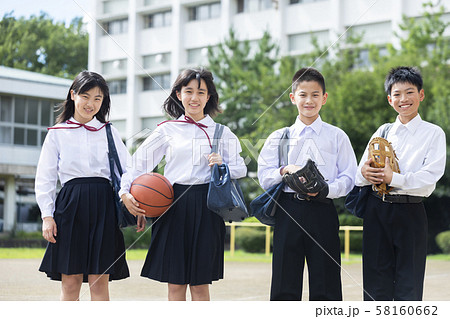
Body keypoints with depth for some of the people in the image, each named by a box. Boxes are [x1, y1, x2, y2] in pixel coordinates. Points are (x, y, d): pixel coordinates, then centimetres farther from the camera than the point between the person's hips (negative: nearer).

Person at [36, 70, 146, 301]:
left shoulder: (109, 132, 11)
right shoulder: (57, 133, 9)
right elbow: (45, 178, 8)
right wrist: (47, 215, -1)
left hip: (103, 206, 1)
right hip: (70, 205, 0)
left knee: (99, 282, -1)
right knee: (70, 282, 0)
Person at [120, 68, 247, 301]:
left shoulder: (221, 132, 9)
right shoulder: (167, 130, 8)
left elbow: (240, 169, 8)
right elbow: (139, 161, 8)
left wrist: (222, 166, -13)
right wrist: (125, 192, -5)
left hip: (206, 208, 0)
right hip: (174, 206, 0)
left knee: (200, 283, 2)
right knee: (175, 283, 2)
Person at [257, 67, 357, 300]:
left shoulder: (337, 136, 10)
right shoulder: (279, 137, 14)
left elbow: (348, 178, 3)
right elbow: (264, 176, 7)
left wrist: (326, 189, -16)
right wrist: (285, 171, -13)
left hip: (323, 211, -1)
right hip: (288, 210, 1)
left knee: (325, 285, 0)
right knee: (284, 283, 1)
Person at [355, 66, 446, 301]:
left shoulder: (433, 133, 3)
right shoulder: (382, 132, 15)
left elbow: (430, 176, -11)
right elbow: (361, 172, 9)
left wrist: (394, 178, -23)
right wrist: (365, 173, -15)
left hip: (410, 211, -3)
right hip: (377, 210, 4)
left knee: (408, 288, 0)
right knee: (376, 284, 5)